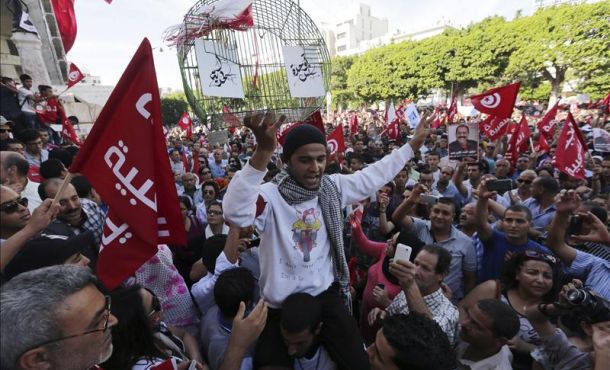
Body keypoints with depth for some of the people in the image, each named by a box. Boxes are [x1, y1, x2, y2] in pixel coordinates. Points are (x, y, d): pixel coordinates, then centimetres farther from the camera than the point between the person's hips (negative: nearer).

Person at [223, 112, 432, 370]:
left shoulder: (332, 187, -3)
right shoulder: (270, 195, -20)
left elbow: (374, 175, 10)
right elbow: (235, 214, -41)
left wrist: (412, 144, 17)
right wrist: (262, 153, -49)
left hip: (326, 295, 3)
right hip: (280, 306, -3)